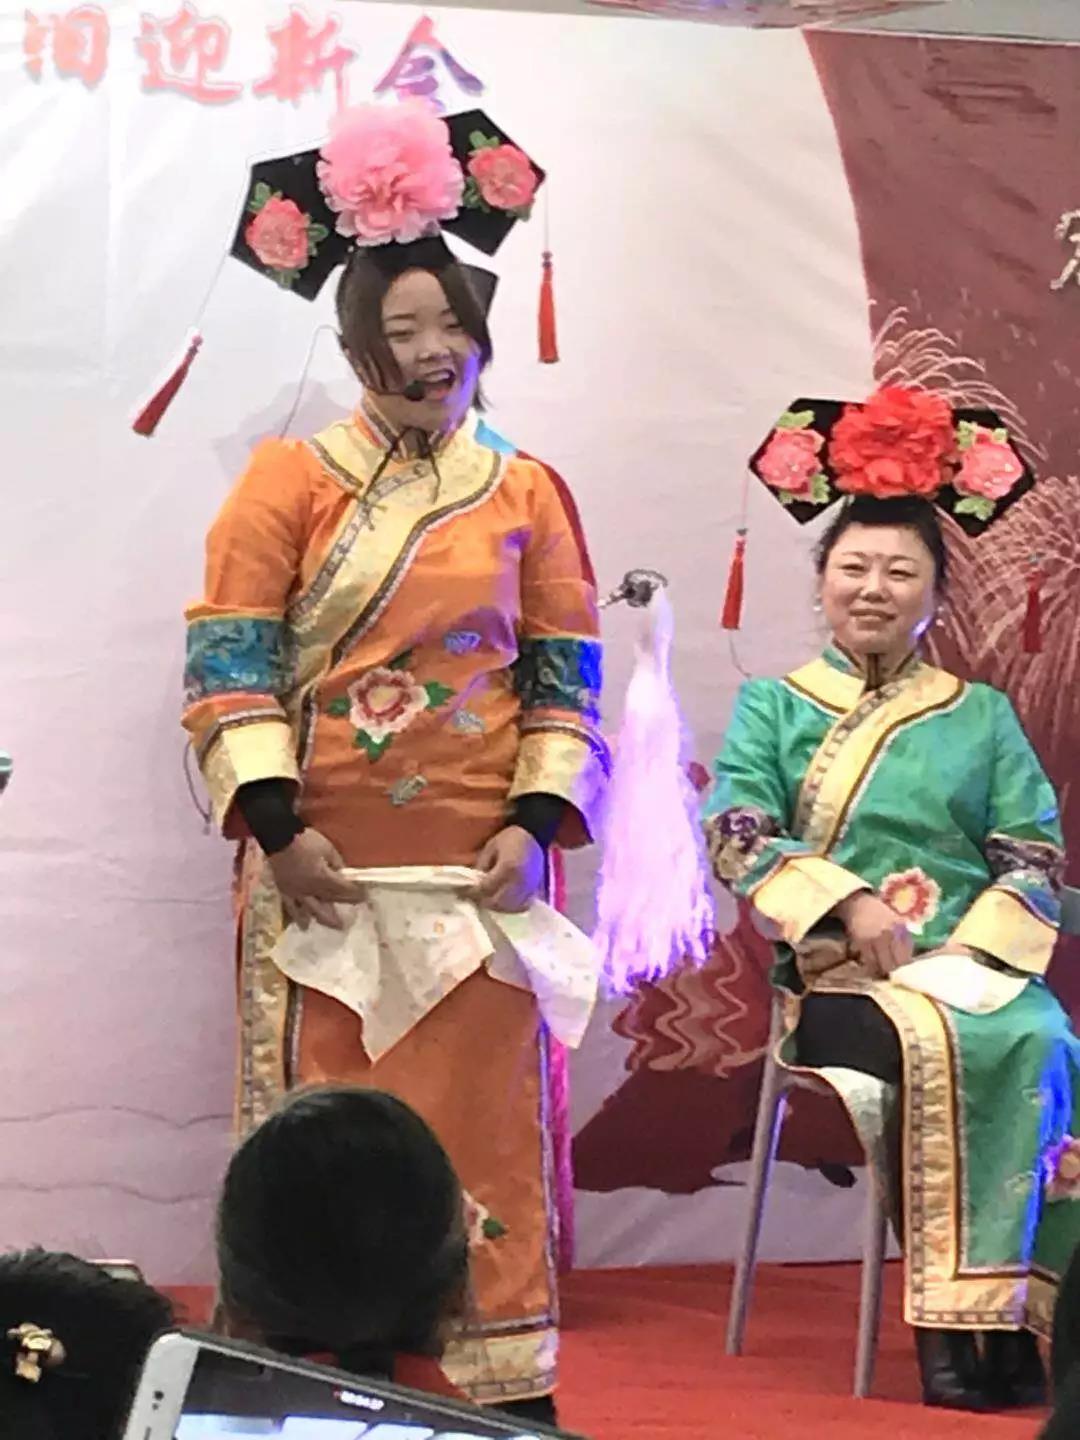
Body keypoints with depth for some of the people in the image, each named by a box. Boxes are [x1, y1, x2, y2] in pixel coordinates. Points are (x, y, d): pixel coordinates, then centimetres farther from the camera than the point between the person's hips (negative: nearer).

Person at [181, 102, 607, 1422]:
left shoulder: (526, 493, 8)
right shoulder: (289, 480, 1)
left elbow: (565, 677, 7)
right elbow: (229, 660, -3)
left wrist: (535, 820, -6)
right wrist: (278, 822, -13)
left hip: (475, 856, 1)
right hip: (324, 858, -1)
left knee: (481, 1113, 2)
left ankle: (505, 1375, 8)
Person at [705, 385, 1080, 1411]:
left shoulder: (981, 717, 16)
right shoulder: (774, 705, 14)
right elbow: (737, 836, -1)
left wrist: (971, 950, -11)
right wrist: (848, 901, -16)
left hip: (976, 970, 2)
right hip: (835, 978, -2)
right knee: (936, 1047, -36)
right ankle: (954, 1320, -32)